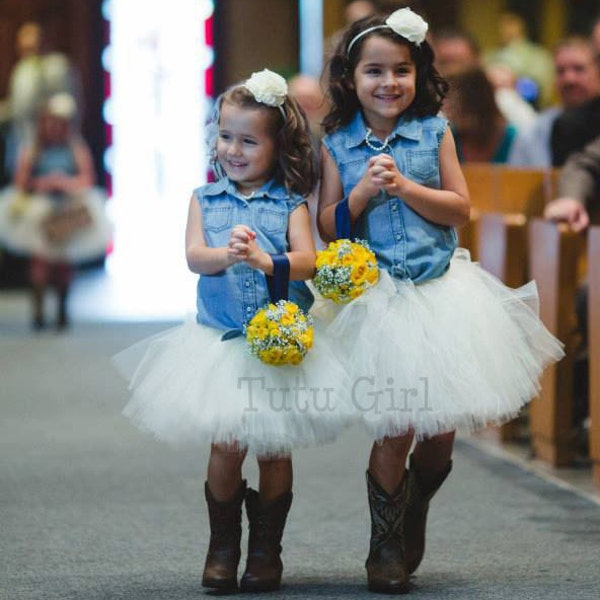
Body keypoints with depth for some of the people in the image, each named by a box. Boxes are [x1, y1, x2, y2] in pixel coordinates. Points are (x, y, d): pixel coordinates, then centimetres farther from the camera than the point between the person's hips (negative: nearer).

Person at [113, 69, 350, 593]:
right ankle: (222, 546, 16)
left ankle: (266, 550, 19)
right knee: (227, 447, -2)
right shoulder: (205, 200, 6)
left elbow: (307, 261, -11)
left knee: (274, 449, 5)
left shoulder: (290, 205, 1)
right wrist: (228, 256, -28)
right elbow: (194, 256, -6)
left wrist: (267, 261, -30)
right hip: (220, 343, 1)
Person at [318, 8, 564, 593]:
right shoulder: (337, 145, 2)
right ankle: (386, 545, 10)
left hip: (441, 288, 2)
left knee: (441, 426, 5)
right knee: (395, 427, -6)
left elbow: (459, 208, -1)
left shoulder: (434, 132, 3)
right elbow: (328, 227, 3)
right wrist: (361, 193, -14)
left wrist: (404, 186, -13)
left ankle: (413, 516, 33)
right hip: (377, 297, -2)